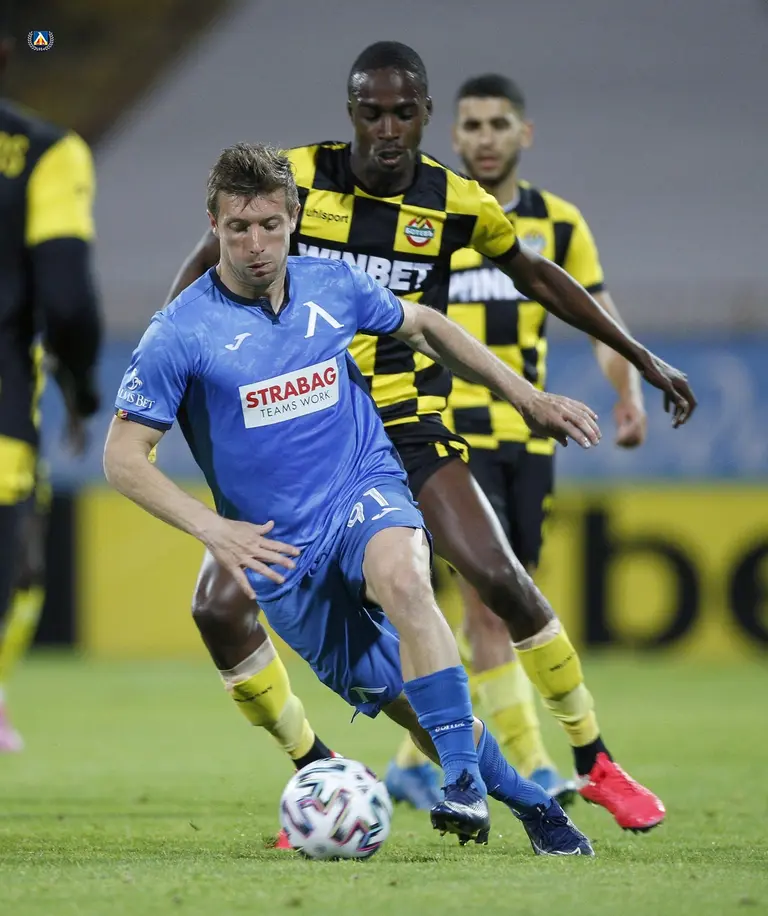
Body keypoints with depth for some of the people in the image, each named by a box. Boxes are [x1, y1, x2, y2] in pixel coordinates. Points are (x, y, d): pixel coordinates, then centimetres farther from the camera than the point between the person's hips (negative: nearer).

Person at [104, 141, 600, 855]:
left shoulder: (332, 286, -1)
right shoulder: (181, 333, -11)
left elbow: (423, 327, 19)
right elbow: (122, 457, -9)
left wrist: (527, 397, 18)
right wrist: (211, 528, -22)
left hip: (366, 492, 0)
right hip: (279, 549, 0)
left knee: (399, 575, -35)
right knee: (403, 703, -2)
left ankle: (466, 783, -36)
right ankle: (525, 799, 20)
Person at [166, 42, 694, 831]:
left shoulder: (456, 203, -4)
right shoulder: (295, 178, -7)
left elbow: (537, 277, 13)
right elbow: (208, 262, 6)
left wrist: (643, 360, 17)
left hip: (406, 421, -1)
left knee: (500, 579, -18)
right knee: (219, 609, -11)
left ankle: (594, 763, 0)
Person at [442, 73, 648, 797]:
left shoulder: (558, 224, 9)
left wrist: (628, 391, -8)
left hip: (527, 437, 4)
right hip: (450, 431, -4)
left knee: (496, 607, 8)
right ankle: (528, 764, -15)